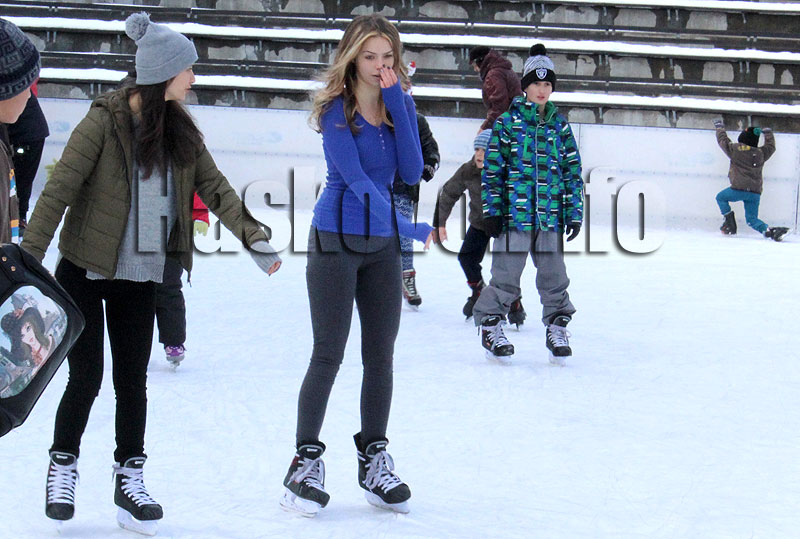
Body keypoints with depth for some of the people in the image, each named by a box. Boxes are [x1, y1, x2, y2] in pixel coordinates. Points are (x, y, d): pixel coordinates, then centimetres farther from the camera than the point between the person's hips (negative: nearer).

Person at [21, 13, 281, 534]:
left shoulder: (180, 128, 3)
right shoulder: (105, 122, -15)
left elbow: (214, 187, 5)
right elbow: (59, 190, -17)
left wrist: (253, 237, -7)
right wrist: (29, 257, -22)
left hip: (141, 276, 5)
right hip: (84, 271, -4)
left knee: (132, 381, 6)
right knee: (86, 378, 0)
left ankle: (130, 480, 17)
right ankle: (63, 467, 21)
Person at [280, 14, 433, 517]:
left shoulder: (401, 104, 2)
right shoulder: (336, 109, -11)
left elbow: (411, 171, -9)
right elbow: (356, 178, -19)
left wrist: (396, 102, -16)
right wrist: (410, 228, -26)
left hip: (382, 245, 5)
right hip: (337, 241, -5)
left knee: (380, 356, 8)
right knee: (328, 356, -3)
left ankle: (374, 459, 17)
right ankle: (307, 460, 5)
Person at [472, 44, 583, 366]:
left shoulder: (559, 125, 12)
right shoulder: (508, 122, 2)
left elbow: (572, 170, 14)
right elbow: (492, 168, 1)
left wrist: (574, 212, 9)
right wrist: (492, 209, -4)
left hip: (551, 217, 3)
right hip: (514, 214, -3)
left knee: (553, 276, 6)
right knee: (505, 276, 0)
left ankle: (557, 327, 18)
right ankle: (491, 326, 13)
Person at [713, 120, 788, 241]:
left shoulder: (735, 149, -1)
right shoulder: (761, 154, 10)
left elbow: (723, 140, 16)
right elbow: (771, 146, 32)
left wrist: (719, 127, 34)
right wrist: (768, 133, 47)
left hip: (739, 189, -4)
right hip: (756, 193, 4)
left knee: (721, 198, 23)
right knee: (751, 219, 10)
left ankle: (730, 223, 7)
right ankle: (770, 231, -16)